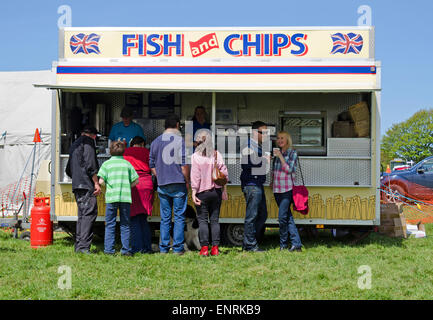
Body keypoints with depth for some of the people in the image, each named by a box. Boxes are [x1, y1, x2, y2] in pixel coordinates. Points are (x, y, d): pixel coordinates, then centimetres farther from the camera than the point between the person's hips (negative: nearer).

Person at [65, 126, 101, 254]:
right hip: (86, 185, -9)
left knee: (82, 214, 11)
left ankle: (78, 245, 9)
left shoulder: (75, 144, 25)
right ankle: (83, 245, -21)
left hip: (76, 185, 9)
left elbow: (68, 170, 28)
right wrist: (96, 183, -12)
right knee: (90, 212, -13)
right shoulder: (88, 142, -2)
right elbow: (90, 164, -14)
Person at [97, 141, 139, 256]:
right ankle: (126, 249, 6)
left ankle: (109, 249, 2)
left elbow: (101, 181, -4)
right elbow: (136, 181, 6)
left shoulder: (106, 163, 3)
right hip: (126, 196, 1)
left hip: (111, 197, -1)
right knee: (125, 224, 8)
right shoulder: (127, 163, 9)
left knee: (110, 224, 5)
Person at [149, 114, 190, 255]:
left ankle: (163, 248, 10)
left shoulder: (155, 142, 10)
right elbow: (184, 164, -10)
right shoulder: (180, 140, -6)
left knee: (165, 218, 10)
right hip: (178, 184, -4)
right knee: (179, 217, 1)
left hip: (162, 185, 4)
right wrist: (187, 181, -1)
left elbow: (152, 165, 12)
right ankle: (178, 248, 1)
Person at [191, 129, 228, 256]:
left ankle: (204, 247, -2)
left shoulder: (195, 156, -8)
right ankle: (215, 247, 6)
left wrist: (194, 193, -7)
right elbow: (224, 173, 2)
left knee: (202, 220, 3)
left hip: (202, 192, -3)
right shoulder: (217, 154, 1)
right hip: (216, 191, 3)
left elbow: (195, 176, -10)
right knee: (215, 219, 8)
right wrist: (223, 190, 11)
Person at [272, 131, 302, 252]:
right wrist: (272, 182, 19)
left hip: (287, 189, -6)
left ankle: (283, 244, 3)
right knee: (288, 217, 4)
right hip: (277, 189, 6)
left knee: (282, 217, -10)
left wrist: (280, 156, -13)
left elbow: (289, 169, -12)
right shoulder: (276, 153, 15)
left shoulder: (292, 153, -2)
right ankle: (296, 244, 5)